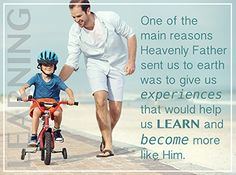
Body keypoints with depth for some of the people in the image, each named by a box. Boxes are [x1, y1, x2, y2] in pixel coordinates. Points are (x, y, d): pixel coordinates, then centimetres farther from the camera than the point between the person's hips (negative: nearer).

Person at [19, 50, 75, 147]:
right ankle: (33, 136, -26)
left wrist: (71, 98, -28)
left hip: (52, 102, 0)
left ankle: (57, 130, 0)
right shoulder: (37, 78, -1)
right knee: (36, 111, -36)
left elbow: (68, 90, -6)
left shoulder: (56, 79, -1)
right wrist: (23, 95, -33)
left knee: (58, 112, -33)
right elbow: (22, 88, -9)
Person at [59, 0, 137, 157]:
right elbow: (71, 63, -14)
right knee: (100, 100, -24)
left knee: (116, 109, -6)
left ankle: (106, 137, 25)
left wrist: (131, 61, -12)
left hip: (116, 65, 0)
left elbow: (130, 35, -6)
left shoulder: (110, 18, -23)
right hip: (95, 64, 0)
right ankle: (108, 145, -17)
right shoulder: (75, 31, -17)